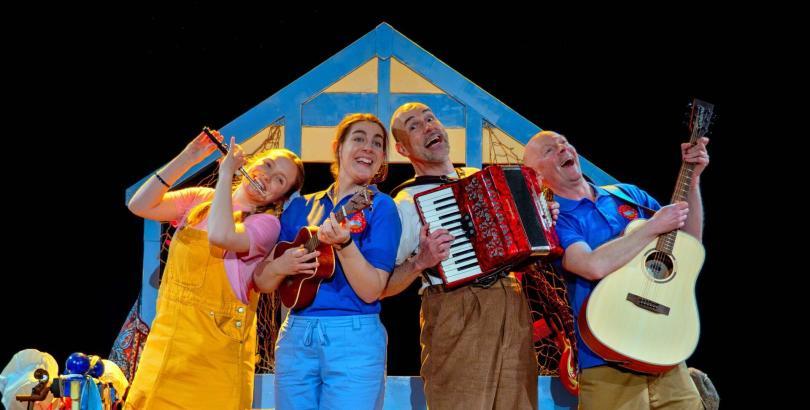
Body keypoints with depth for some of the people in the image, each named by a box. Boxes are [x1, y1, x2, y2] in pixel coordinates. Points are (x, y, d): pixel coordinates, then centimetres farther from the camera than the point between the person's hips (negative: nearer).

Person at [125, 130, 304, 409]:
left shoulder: (266, 224, -6)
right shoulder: (201, 200, 10)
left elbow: (221, 236, -26)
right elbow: (140, 205, 0)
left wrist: (225, 174, -16)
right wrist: (185, 160, -4)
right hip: (167, 334, 5)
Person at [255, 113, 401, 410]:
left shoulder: (380, 207, 0)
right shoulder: (301, 207, 12)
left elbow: (371, 291, -10)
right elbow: (262, 282, 12)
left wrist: (343, 244, -24)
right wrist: (280, 266, -10)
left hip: (354, 339, -4)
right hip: (295, 335, 4)